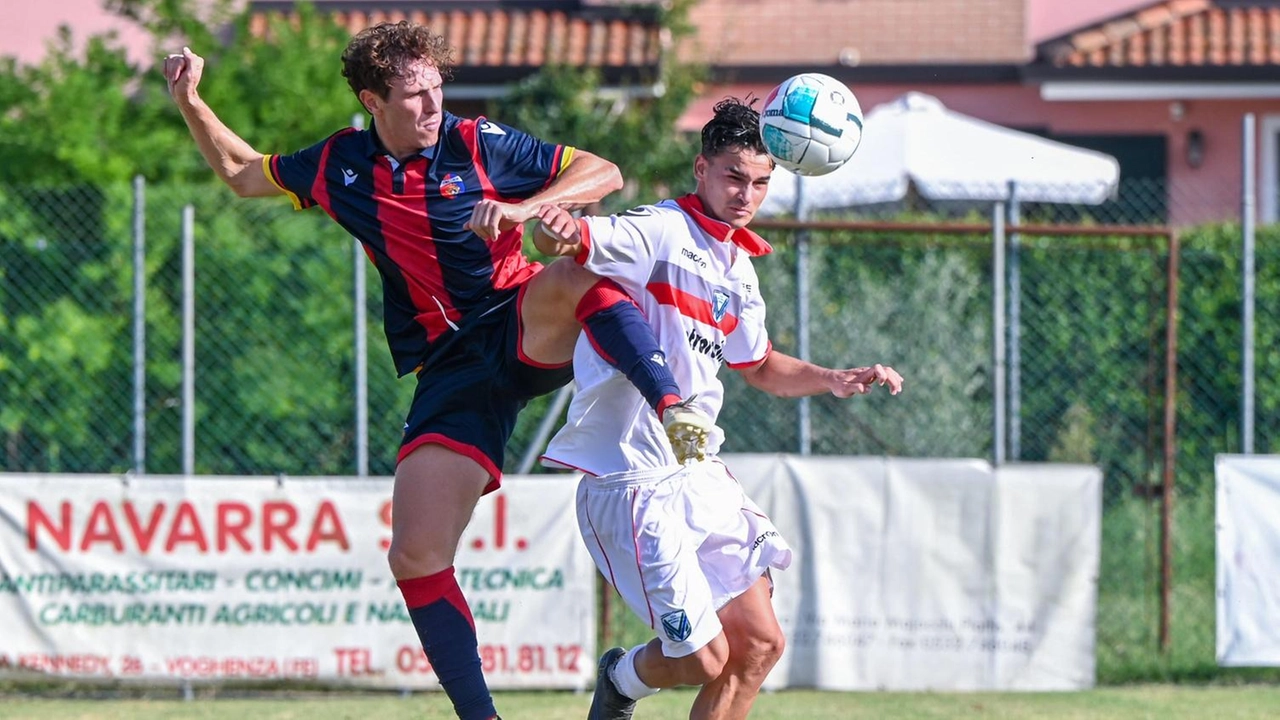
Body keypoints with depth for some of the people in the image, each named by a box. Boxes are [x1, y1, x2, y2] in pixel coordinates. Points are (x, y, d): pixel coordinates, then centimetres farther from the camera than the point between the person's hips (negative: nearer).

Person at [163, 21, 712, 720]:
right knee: (416, 558, -10)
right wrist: (191, 103, 11)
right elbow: (242, 173, 25)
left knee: (571, 278, -40)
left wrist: (521, 209, -19)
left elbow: (604, 172, -4)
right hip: (451, 367, 3)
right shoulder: (339, 166, 7)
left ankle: (672, 409, -49)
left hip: (531, 337, -3)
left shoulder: (478, 144, -4)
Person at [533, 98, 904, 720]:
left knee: (760, 644, 3)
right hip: (633, 482, -8)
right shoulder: (658, 234, -12)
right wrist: (556, 231, -51)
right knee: (704, 658, -8)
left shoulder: (740, 268, 14)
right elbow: (560, 240, -27)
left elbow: (758, 367, 30)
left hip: (699, 476, 8)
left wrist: (834, 380, 14)